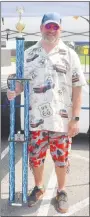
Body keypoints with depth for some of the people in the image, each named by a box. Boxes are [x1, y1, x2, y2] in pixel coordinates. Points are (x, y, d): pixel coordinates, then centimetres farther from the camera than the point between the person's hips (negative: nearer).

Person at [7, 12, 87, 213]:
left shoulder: (70, 55, -1)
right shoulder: (28, 54, 6)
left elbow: (77, 88, -2)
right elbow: (22, 81, 13)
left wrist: (75, 118, -7)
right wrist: (14, 92, -11)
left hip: (62, 119, -2)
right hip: (35, 118, 2)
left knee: (61, 158, 10)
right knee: (35, 157, 14)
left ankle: (61, 191, 33)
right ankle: (38, 187, 38)